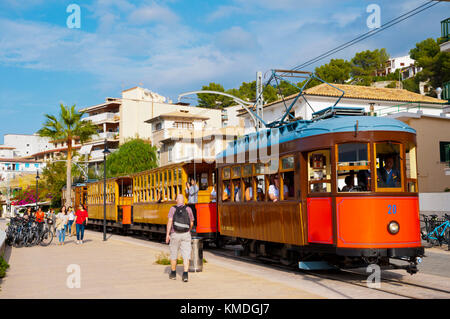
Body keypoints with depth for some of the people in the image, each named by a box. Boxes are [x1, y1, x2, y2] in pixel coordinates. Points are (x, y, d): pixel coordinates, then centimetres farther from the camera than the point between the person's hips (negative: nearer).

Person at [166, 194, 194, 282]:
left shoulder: (173, 209, -3)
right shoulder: (188, 209, 2)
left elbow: (170, 221, -14)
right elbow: (191, 223, 9)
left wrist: (167, 234, -14)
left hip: (175, 234, 0)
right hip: (186, 235, 0)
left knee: (173, 254, 16)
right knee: (186, 256, -2)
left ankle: (173, 273, 28)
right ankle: (185, 274, -15)